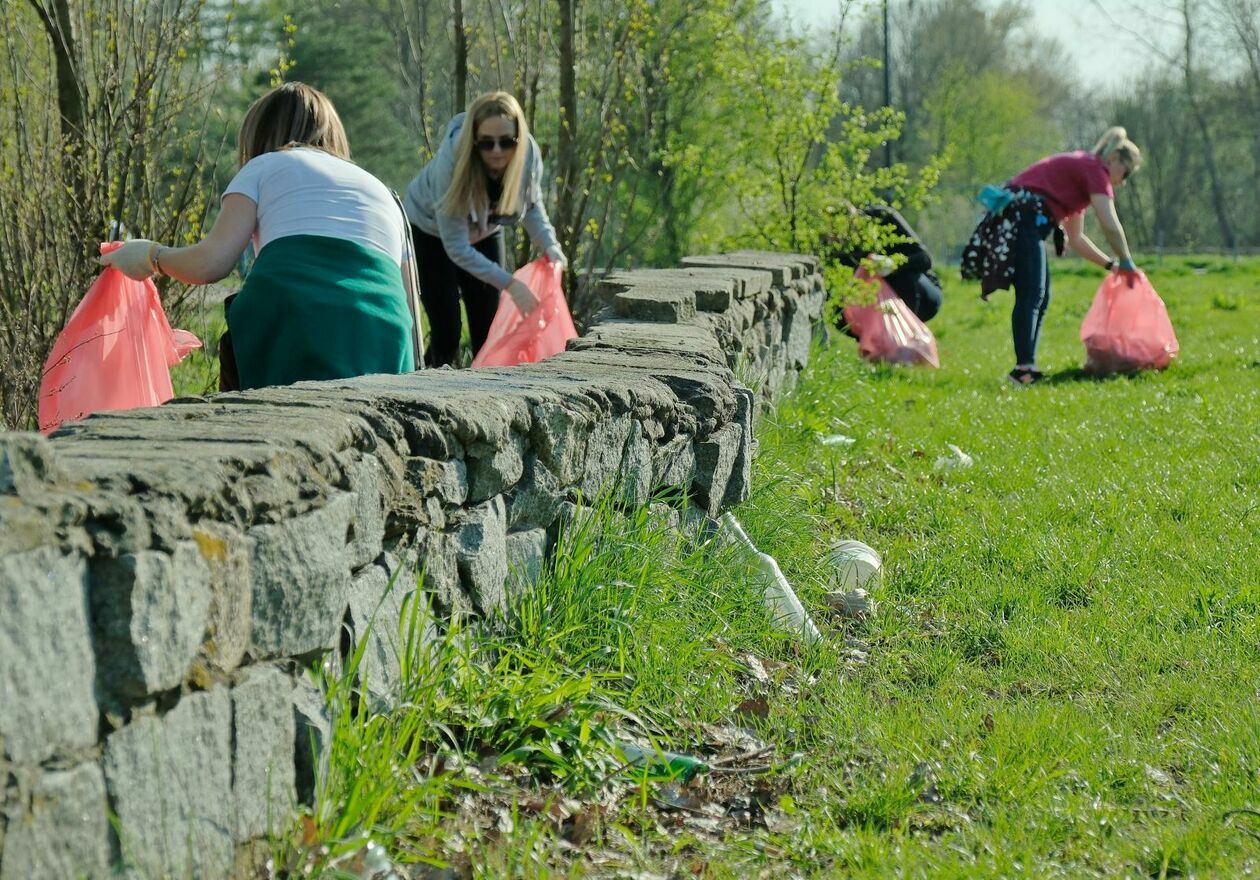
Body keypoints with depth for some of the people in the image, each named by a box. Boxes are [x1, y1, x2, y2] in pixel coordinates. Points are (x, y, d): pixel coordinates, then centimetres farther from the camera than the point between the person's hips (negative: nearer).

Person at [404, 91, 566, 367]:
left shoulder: (528, 153, -27)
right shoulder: (452, 161, -39)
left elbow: (532, 204, -3)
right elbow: (456, 247, -35)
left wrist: (549, 245, -21)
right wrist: (509, 284, -40)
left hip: (483, 232, 4)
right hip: (430, 231, -4)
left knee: (487, 326, 1)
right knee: (446, 330, -12)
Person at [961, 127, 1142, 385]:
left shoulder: (1080, 169, 28)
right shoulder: (1095, 169, -1)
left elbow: (1075, 238, 32)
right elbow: (1110, 226, -11)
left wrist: (1110, 265, 28)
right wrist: (1127, 263, 0)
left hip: (1015, 218, 11)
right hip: (1024, 215, -11)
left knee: (1040, 297, 12)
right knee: (1032, 294, -17)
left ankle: (1026, 368, 8)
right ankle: (1025, 367, -26)